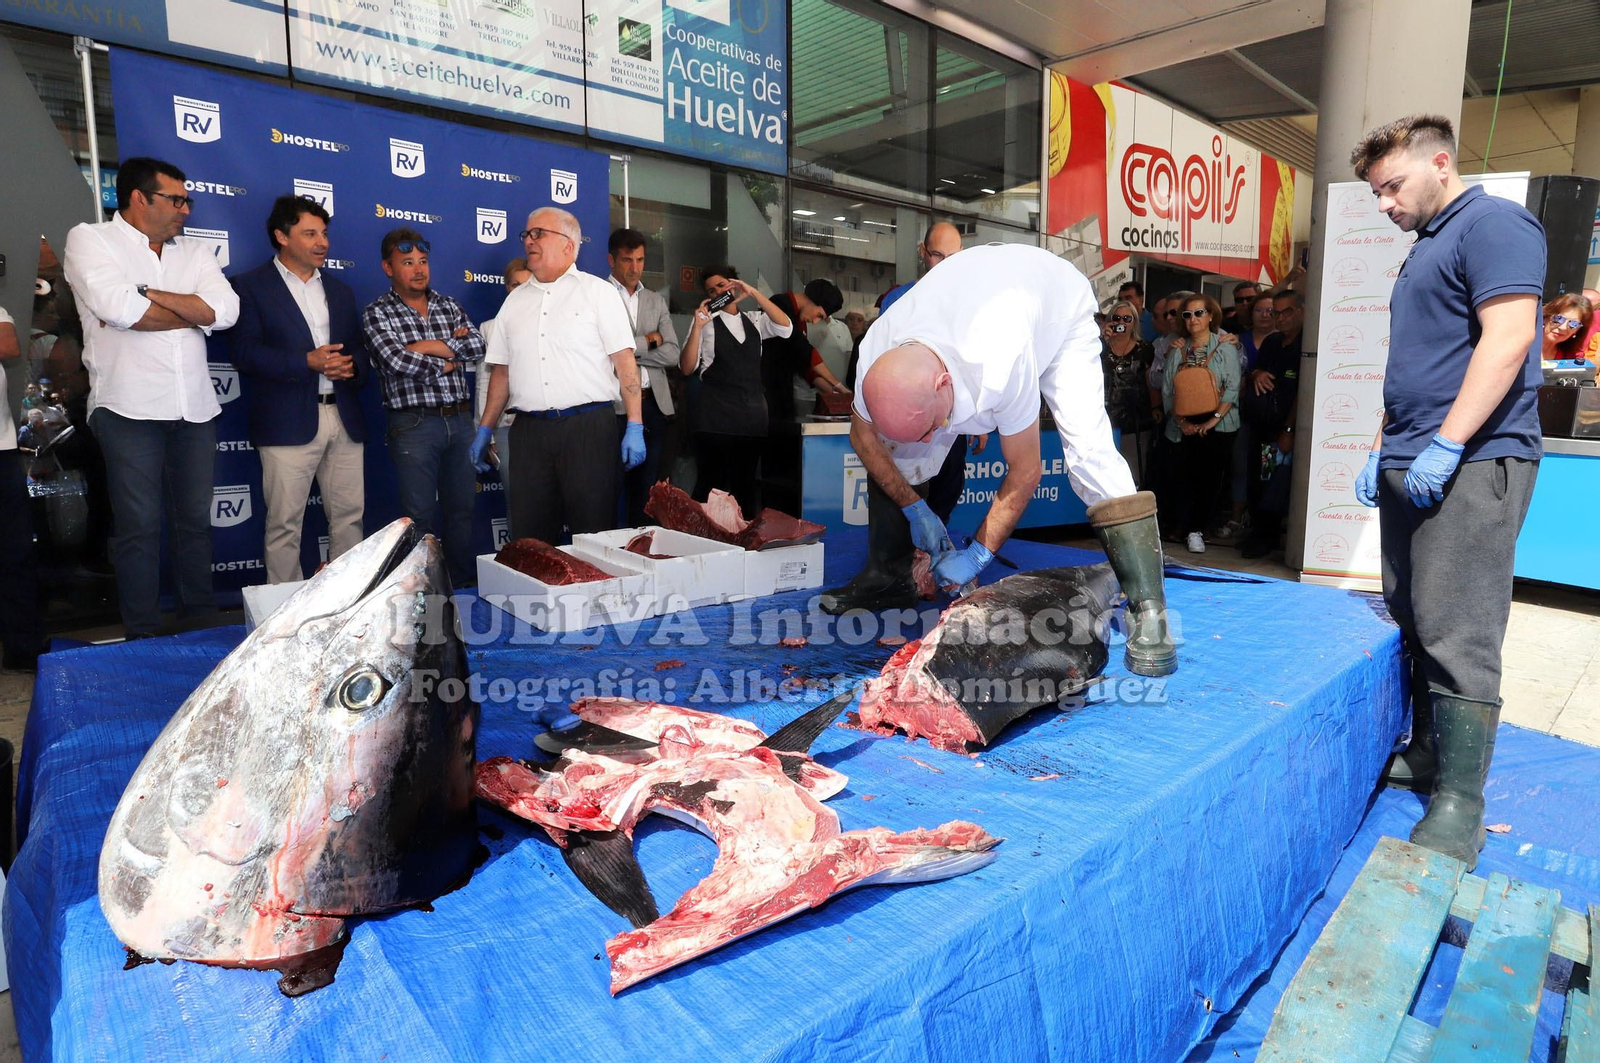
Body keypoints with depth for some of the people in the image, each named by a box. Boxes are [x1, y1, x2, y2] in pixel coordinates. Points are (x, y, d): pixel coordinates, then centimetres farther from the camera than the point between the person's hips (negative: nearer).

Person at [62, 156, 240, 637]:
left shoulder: (195, 251, 15)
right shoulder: (90, 238, 3)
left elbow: (225, 309, -4)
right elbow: (117, 307, -15)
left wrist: (145, 295, -10)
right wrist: (193, 313, -3)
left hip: (194, 409, 4)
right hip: (129, 409, -4)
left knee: (197, 519, 10)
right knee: (139, 525, -1)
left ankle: (203, 626, 21)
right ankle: (144, 637, 8)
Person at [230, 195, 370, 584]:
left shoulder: (340, 290, 20)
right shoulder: (250, 286, 4)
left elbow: (360, 349, 18)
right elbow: (245, 352, -7)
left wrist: (353, 368, -5)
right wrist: (307, 362, -16)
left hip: (345, 418, 5)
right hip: (288, 422, -5)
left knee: (349, 517, 7)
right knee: (284, 524, -1)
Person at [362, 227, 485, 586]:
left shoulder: (449, 306, 12)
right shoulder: (377, 313, 0)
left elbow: (477, 345, -3)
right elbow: (396, 360, -16)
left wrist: (434, 347, -12)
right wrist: (445, 364, -6)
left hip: (460, 419, 4)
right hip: (414, 425, -4)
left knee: (463, 509, 10)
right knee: (421, 516, 1)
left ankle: (464, 584, 21)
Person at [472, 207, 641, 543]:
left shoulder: (598, 291, 4)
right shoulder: (515, 300, 18)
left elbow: (624, 361, -3)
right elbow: (501, 370, 19)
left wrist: (634, 427, -11)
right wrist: (485, 429, 14)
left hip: (589, 426, -4)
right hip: (529, 432, 4)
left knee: (593, 534, -2)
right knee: (529, 537, 6)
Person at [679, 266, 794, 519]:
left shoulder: (754, 321, 14)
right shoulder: (706, 322, 3)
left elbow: (785, 327, -5)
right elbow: (687, 368, -5)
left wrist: (754, 293, -8)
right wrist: (697, 326, -16)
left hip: (753, 412, 4)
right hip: (716, 414, -4)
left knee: (747, 483, 10)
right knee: (711, 483, -3)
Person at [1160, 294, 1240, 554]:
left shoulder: (1225, 347, 2)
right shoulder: (1177, 350, 10)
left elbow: (1232, 388, -5)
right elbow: (1167, 389, 6)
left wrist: (1213, 420, -16)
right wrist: (1181, 422, -5)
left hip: (1216, 426, -2)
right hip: (1184, 427, 2)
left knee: (1209, 479, -2)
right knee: (1182, 478, -3)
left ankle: (1195, 528, 10)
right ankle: (1190, 530, 6)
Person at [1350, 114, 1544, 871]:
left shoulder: (1492, 223, -5)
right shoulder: (1426, 248, 22)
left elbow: (1508, 339, -17)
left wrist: (1446, 446, -21)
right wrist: (1381, 449, 17)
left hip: (1469, 465, -9)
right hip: (1411, 467, 9)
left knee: (1457, 634, -8)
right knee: (1411, 624, 12)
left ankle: (1459, 802, -1)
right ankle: (1426, 756, 24)